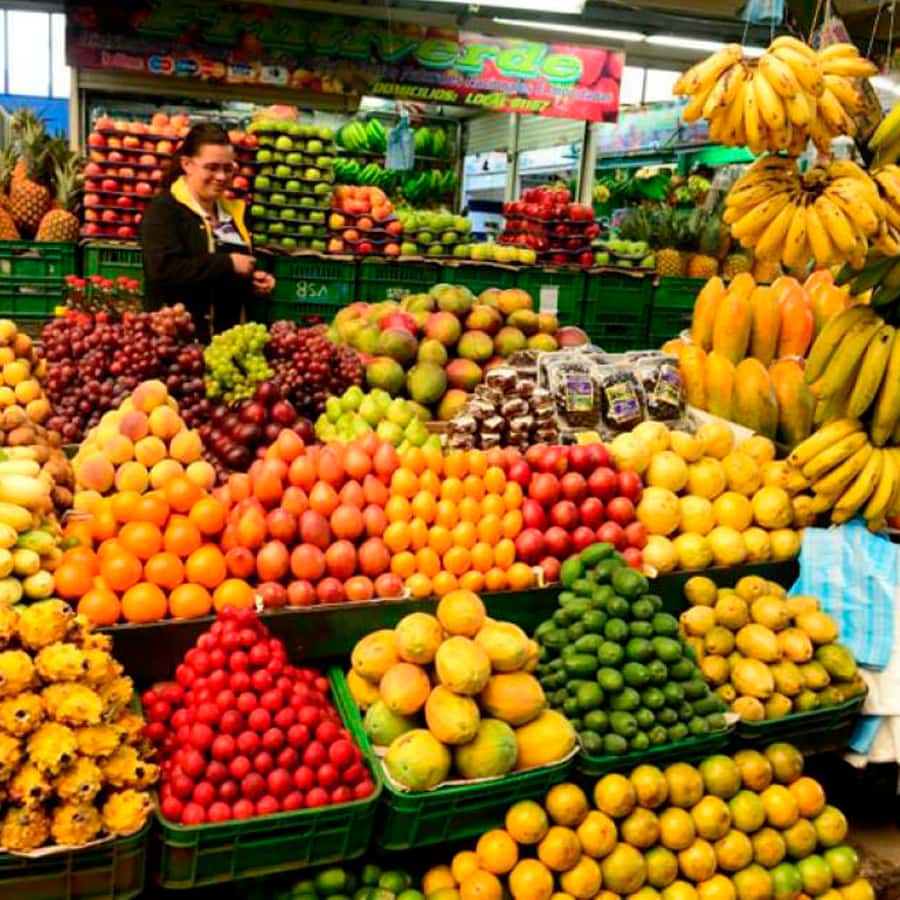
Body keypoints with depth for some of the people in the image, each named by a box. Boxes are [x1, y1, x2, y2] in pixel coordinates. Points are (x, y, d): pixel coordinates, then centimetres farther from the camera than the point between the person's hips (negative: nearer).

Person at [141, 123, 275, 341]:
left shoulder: (233, 212, 16)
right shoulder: (164, 209, -6)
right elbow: (164, 269, -22)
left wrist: (255, 282, 4)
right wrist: (228, 264, -19)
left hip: (228, 335, 7)